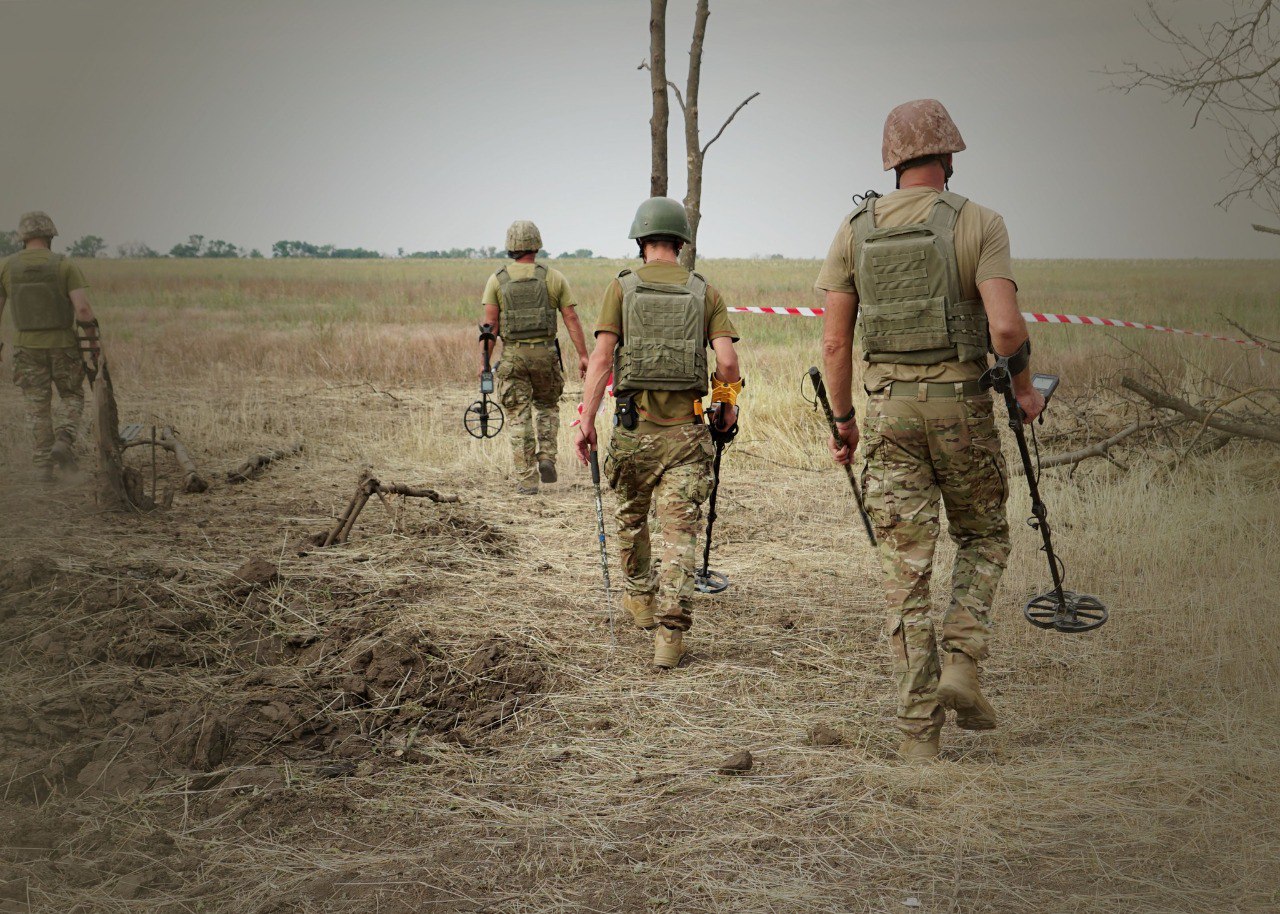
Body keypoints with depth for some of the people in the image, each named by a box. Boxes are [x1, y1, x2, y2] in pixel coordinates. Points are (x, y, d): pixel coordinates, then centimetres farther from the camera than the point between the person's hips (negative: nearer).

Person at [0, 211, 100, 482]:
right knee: (72, 397, 17)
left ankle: (43, 465, 10)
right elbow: (83, 308, -17)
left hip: (27, 348, 2)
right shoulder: (64, 266, -9)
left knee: (37, 408, 11)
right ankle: (64, 441, -6)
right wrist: (93, 339, -3)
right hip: (63, 345, -2)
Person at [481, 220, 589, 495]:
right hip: (546, 353, 1)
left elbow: (490, 324, -5)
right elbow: (571, 319, -3)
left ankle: (527, 480, 3)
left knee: (519, 418, 4)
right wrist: (583, 355, -1)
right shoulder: (554, 278, 0)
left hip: (512, 356, -1)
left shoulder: (497, 280, -1)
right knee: (548, 406, 23)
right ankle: (546, 458, 5)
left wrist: (484, 361, 0)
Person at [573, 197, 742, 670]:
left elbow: (601, 356, -8)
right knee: (680, 531, 0)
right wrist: (727, 403, 12)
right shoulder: (705, 292, 3)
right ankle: (670, 633, -7)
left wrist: (586, 420, -8)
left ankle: (640, 599, 41)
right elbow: (727, 360, -6)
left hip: (634, 426, 0)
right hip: (687, 430, 0)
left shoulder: (622, 287, 1)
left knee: (632, 516, 23)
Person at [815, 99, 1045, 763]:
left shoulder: (855, 230, 4)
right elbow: (1005, 327, -17)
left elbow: (834, 342, 2)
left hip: (888, 409, 2)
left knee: (906, 569, 5)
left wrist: (842, 419, 13)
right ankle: (961, 662, 3)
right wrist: (1024, 390, 1)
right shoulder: (978, 223, -6)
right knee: (983, 537, 21)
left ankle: (919, 727, 7)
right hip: (960, 404, -2)